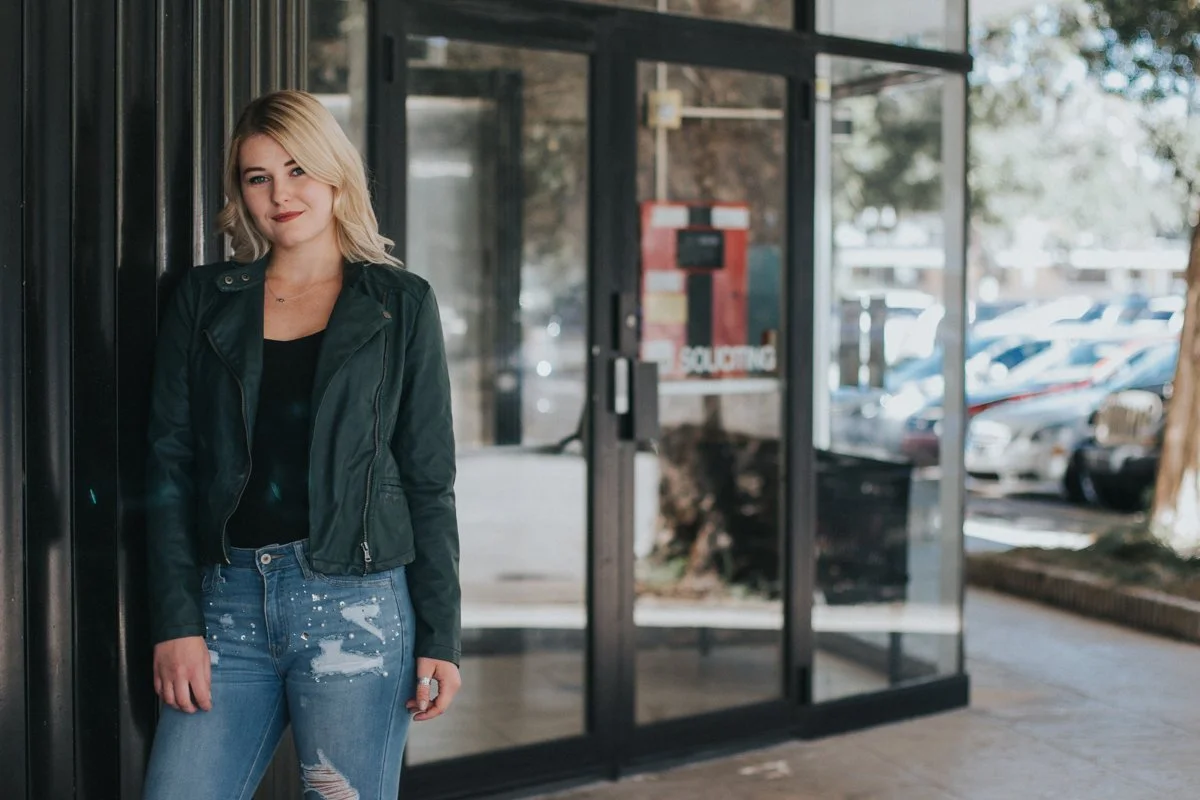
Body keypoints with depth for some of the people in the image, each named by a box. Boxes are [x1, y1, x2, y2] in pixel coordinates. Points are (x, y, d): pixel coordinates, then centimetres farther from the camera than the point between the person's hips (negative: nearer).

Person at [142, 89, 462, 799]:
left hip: (357, 607, -2)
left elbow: (430, 480, 4)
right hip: (229, 603, 2)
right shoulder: (205, 301, 11)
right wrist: (176, 623, -2)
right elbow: (170, 466, 7)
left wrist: (440, 639, -2)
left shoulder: (401, 304, 6)